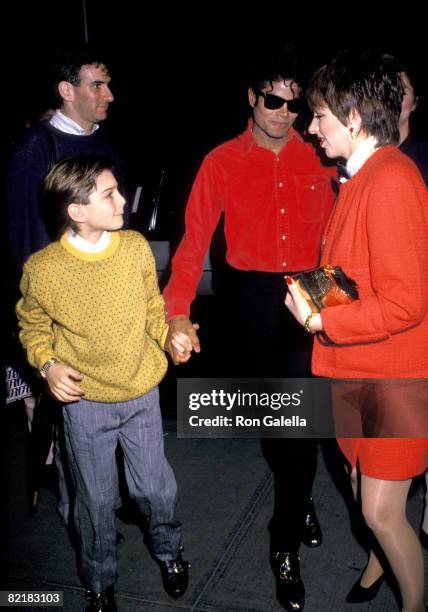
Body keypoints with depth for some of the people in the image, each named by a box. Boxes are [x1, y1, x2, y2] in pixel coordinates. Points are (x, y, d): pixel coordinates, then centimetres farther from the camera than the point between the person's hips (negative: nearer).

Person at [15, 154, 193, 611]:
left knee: (153, 487, 14)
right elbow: (32, 326, 1)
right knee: (95, 498, 14)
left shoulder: (136, 247, -11)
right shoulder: (41, 269, -17)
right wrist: (46, 364, -15)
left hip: (142, 392, 2)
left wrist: (170, 336, -12)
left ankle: (168, 550, 47)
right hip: (84, 401, -1)